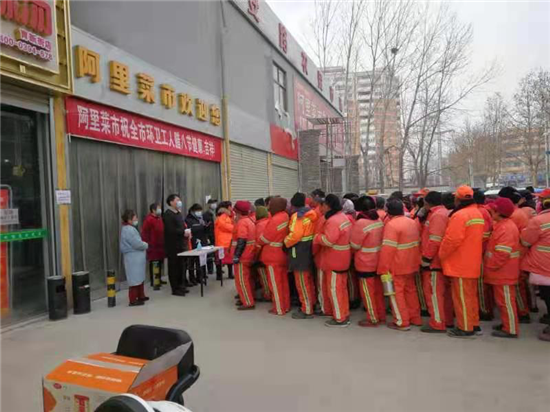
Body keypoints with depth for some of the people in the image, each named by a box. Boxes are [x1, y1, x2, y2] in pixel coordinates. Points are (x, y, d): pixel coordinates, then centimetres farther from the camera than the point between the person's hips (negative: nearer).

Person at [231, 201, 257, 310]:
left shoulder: (242, 222, -17)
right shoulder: (249, 221, 13)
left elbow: (241, 241, -25)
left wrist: (236, 256, -24)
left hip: (242, 256, -10)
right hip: (248, 256, 10)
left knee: (241, 280, -4)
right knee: (247, 279, 16)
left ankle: (248, 303, -2)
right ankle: (249, 299, 24)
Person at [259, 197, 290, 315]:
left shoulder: (275, 220, -22)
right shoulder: (285, 216, 2)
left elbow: (265, 238, -14)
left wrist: (259, 242, 5)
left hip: (273, 256, -8)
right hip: (283, 254, 8)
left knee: (275, 283, 3)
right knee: (283, 281, 16)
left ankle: (279, 309, 10)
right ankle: (286, 306, 25)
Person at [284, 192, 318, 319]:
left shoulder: (297, 216, -17)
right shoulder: (311, 214, 7)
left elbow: (295, 235, -27)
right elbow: (311, 231, 7)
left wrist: (286, 242, -11)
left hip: (300, 251, -8)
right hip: (309, 248, 9)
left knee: (302, 282, 1)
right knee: (309, 279, 20)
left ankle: (307, 310, 7)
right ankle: (312, 303, 31)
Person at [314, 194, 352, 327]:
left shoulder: (333, 221, -23)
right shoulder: (342, 216, 11)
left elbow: (328, 241, -28)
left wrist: (317, 237, -10)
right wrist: (321, 236, 5)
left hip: (335, 260, -10)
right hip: (341, 259, 10)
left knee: (334, 289, 0)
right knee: (341, 288, 18)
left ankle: (340, 319, 8)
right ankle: (344, 315, 28)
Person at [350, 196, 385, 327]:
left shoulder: (361, 223, -22)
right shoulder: (379, 221, 1)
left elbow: (354, 245, -15)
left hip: (365, 263, -7)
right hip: (377, 261, 8)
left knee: (367, 292, 6)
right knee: (378, 290, 18)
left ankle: (373, 319, 15)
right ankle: (382, 315, 29)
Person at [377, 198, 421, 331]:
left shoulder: (391, 225, -20)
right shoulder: (412, 222, 7)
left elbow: (388, 249, -23)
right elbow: (418, 242, 14)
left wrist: (383, 268, -17)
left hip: (397, 266, -8)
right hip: (411, 264, 8)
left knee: (396, 293, 4)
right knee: (411, 290, 19)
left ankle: (402, 322, 9)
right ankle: (415, 318, 30)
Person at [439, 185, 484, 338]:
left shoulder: (459, 215, -20)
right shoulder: (477, 213, 10)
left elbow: (452, 240, -24)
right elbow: (473, 238, 15)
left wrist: (441, 255, -11)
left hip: (460, 264, -9)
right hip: (472, 262, 9)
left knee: (462, 296, 0)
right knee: (471, 295, 18)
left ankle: (465, 328, 8)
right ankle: (473, 323, 27)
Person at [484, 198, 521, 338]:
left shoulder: (506, 228, -22)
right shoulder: (502, 225, 11)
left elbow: (502, 253, -26)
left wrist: (490, 265, -17)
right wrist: (489, 264, 15)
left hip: (503, 272, -10)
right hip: (501, 271, 10)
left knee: (506, 300, -1)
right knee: (501, 299, 18)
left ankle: (511, 329, 9)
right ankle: (507, 324, 29)